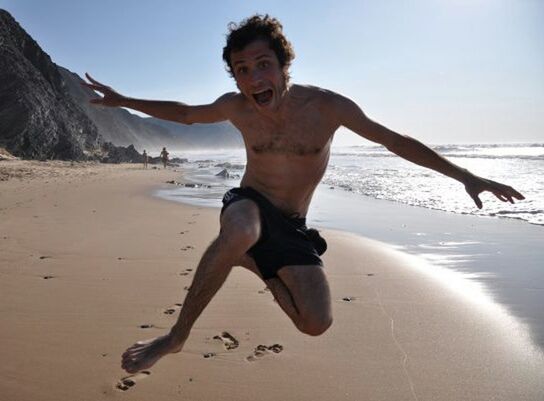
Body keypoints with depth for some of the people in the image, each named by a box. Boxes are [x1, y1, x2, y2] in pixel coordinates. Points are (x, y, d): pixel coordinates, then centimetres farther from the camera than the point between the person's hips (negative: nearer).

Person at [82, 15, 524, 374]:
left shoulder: (327, 106, -15)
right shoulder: (236, 107, -9)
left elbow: (396, 140, -7)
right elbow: (185, 113, 11)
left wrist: (466, 176, -4)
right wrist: (122, 101, 9)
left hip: (291, 227, 1)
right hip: (248, 206, -1)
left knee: (317, 323, -14)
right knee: (241, 233, -40)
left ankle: (255, 263, 13)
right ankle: (176, 336, -24)